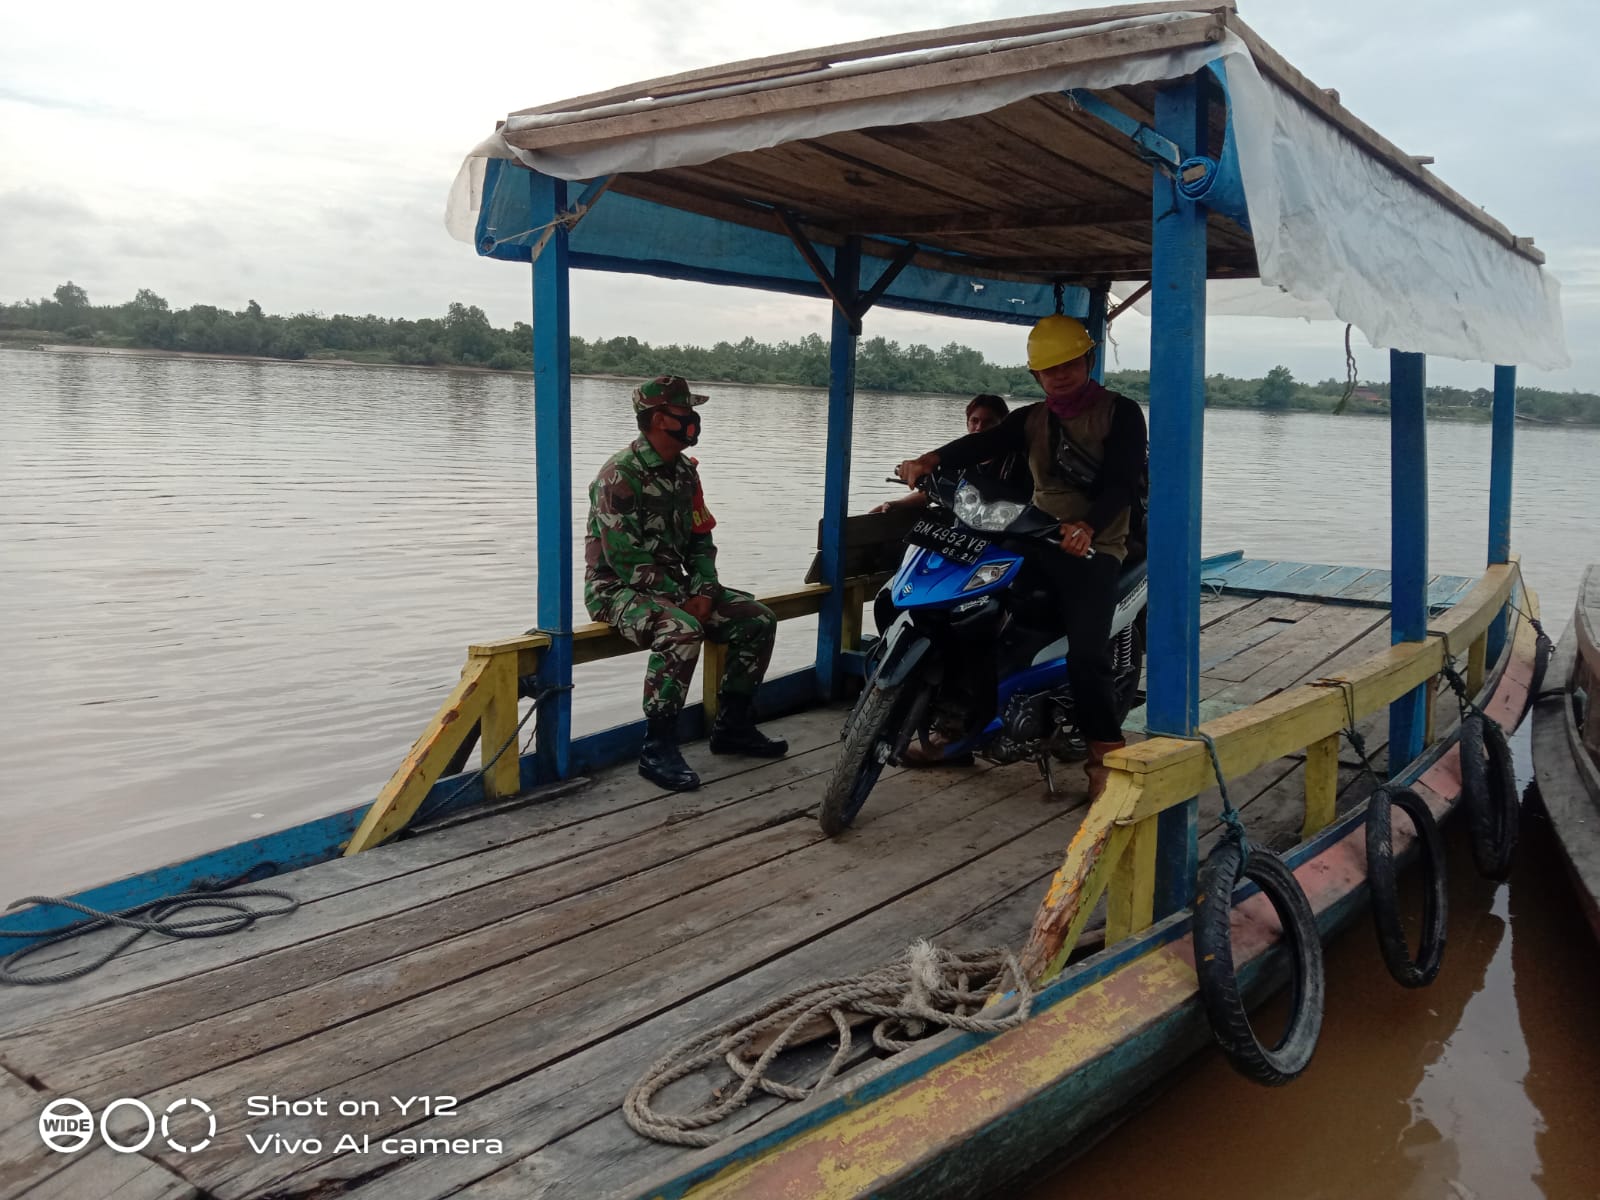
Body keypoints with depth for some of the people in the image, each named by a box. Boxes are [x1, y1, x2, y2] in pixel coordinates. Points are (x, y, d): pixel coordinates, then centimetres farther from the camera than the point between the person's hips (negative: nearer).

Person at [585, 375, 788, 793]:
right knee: (681, 631, -37)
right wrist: (682, 600, -20)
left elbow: (700, 538, 13)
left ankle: (732, 726, 11)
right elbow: (625, 559, -21)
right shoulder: (620, 475, -16)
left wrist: (703, 592, -5)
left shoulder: (684, 471, 10)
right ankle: (658, 750, -26)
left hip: (673, 587, 8)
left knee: (758, 620, -2)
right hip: (619, 589, -8)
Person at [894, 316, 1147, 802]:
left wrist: (1086, 527, -35)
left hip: (1094, 548, -5)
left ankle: (1105, 754, -9)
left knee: (1086, 655, -26)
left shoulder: (1121, 414, -1)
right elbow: (983, 442, -8)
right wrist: (931, 460, -29)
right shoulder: (1031, 418, 13)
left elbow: (1122, 483, -15)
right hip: (1037, 539, 6)